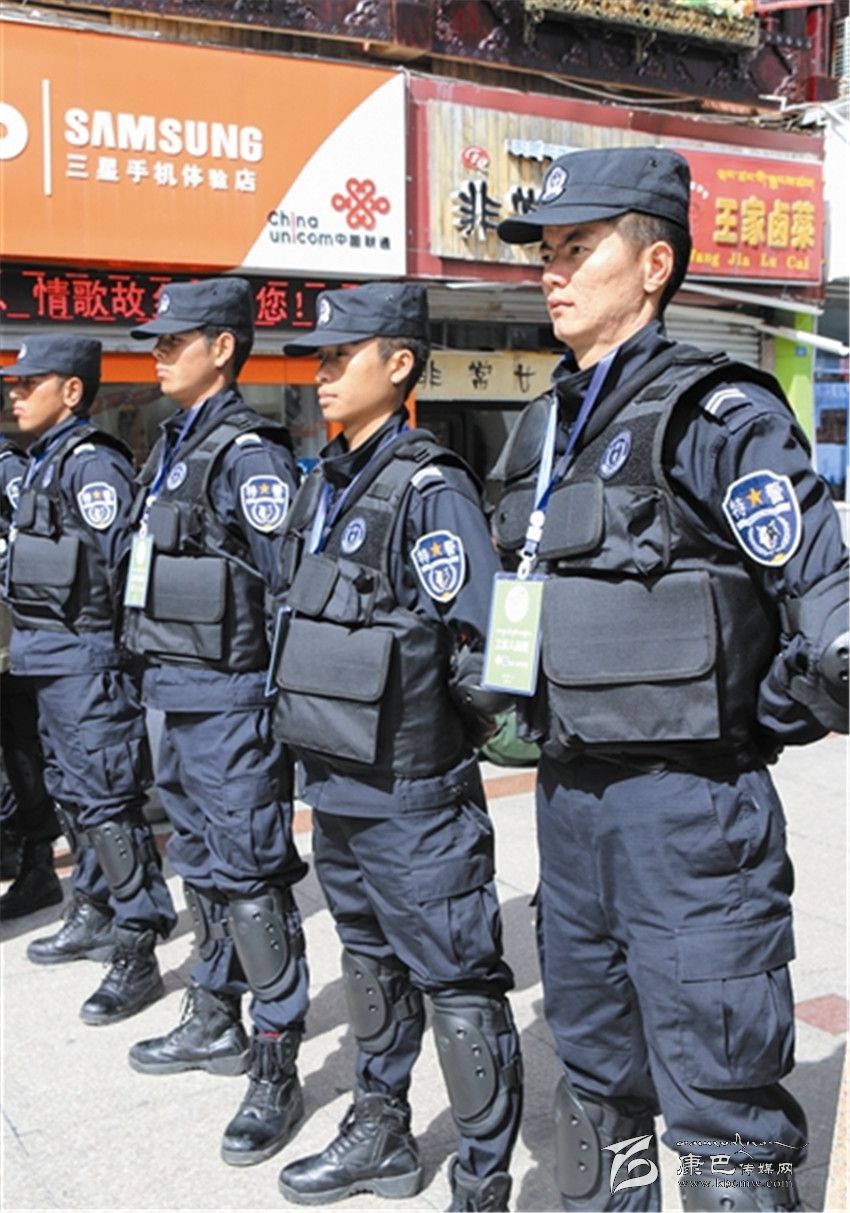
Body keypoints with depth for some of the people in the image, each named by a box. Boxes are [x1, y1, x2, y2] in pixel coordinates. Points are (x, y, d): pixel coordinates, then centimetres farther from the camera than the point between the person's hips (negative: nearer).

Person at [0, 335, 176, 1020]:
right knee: (71, 795, 18)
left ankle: (137, 953, 1)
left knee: (107, 802, -7)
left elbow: (120, 566, -19)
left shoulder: (92, 463, -14)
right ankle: (95, 916, 33)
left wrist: (99, 646, -15)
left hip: (86, 661, -10)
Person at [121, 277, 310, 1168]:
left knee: (250, 879, -3)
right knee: (200, 866, 20)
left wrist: (291, 707, -18)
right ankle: (214, 1022, 37)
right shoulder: (174, 447, 15)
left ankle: (275, 1072, 9)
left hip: (229, 700, -10)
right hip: (176, 693, 10)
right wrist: (155, 672, 20)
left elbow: (291, 587, -18)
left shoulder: (249, 455, -14)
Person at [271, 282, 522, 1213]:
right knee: (369, 961, 22)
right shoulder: (326, 482, 11)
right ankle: (380, 1135, 41)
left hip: (410, 797, -9)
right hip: (334, 787, 9)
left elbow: (478, 652, -20)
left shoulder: (429, 488, -16)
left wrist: (428, 743, -11)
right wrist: (317, 731, 13)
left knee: (456, 983, 3)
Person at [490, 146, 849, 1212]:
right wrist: (518, 696, 13)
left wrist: (729, 726, -17)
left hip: (687, 804, -8)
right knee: (595, 1072, 22)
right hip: (567, 795, 8)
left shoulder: (717, 417, -11)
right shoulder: (543, 429, 13)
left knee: (717, 1098, 2)